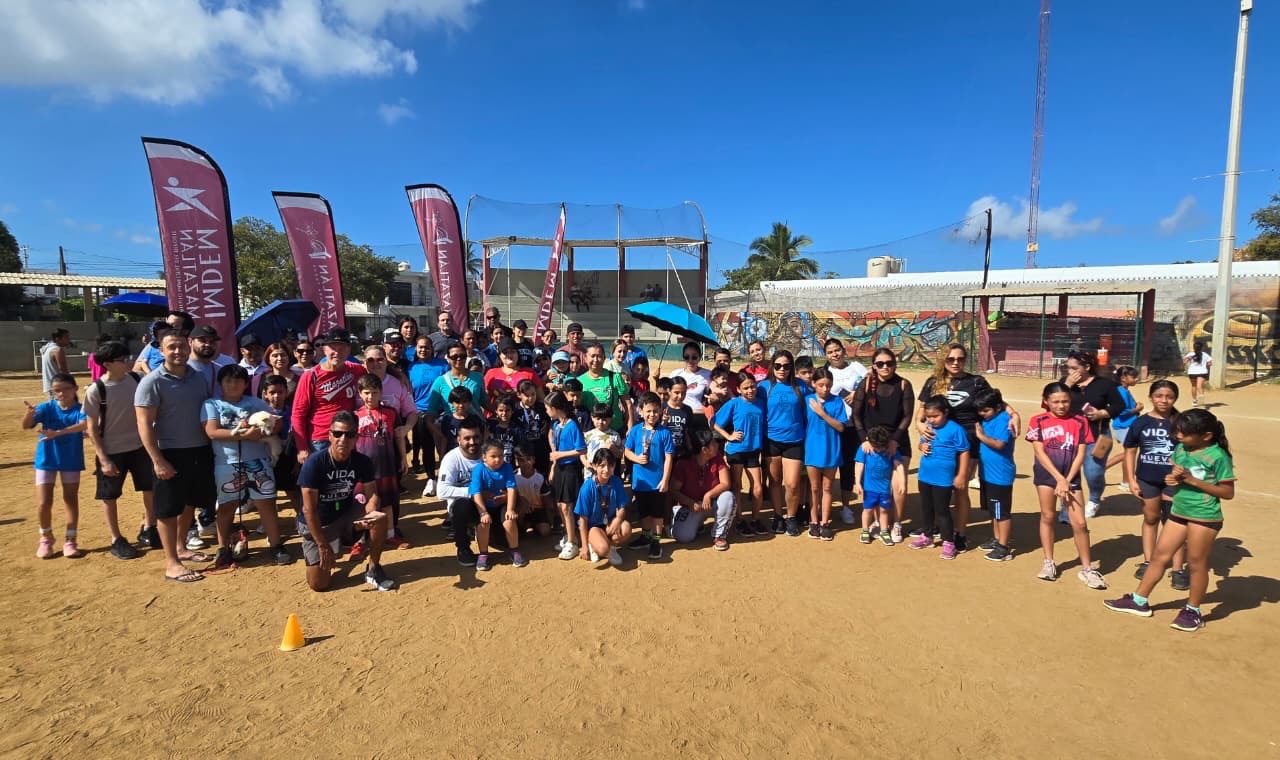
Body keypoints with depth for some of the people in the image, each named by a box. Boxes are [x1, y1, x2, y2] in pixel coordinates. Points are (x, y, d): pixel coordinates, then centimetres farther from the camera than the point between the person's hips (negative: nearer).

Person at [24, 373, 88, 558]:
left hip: (71, 461, -1)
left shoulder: (80, 408, -13)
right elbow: (26, 426, -20)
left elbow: (84, 424, -34)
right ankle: (46, 538, 23)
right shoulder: (46, 407, -7)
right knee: (44, 503, 1)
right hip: (46, 460, 1)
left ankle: (70, 540, 15)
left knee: (71, 500, 6)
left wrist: (58, 433, -46)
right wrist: (29, 413, -41)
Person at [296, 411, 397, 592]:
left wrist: (371, 513, -35)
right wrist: (323, 545, -22)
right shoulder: (314, 463, -25)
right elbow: (309, 509, -22)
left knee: (380, 518, -26)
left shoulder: (362, 461, -14)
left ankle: (373, 569, -4)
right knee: (319, 584, -8)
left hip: (346, 514, 3)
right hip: (317, 523, -3)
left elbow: (372, 494, -11)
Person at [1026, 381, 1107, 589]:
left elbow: (1081, 454, -2)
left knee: (1080, 523, -1)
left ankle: (1086, 569, 12)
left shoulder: (1080, 422, 1)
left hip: (1071, 476, 1)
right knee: (1047, 517, 8)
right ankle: (1048, 562, 20)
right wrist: (1059, 478, -13)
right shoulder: (1038, 421, -3)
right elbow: (1040, 452, -7)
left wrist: (1067, 480, -10)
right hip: (1046, 474, 0)